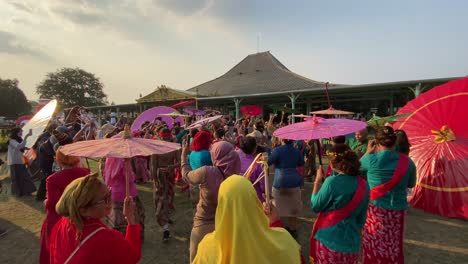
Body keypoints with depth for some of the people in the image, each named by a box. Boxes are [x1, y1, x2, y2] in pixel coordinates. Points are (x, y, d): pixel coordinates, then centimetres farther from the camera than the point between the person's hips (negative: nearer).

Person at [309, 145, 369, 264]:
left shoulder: (332, 182, -20)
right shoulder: (363, 185, -2)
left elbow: (315, 206, -8)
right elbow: (361, 218, 8)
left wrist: (318, 180, -3)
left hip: (329, 241, -5)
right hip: (352, 243, 6)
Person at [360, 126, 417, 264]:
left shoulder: (371, 159, -14)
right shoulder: (407, 161, -4)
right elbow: (411, 184, 11)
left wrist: (368, 152, 12)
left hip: (375, 209, -2)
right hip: (398, 211, 3)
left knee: (373, 247, 13)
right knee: (394, 248, 18)